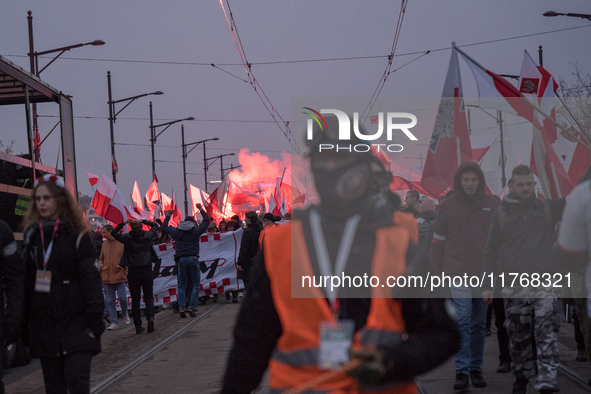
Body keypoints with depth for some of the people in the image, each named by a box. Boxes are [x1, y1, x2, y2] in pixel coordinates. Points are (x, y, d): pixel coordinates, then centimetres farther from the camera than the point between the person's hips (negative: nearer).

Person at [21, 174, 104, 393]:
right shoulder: (32, 236, 10)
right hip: (44, 324, 4)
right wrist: (24, 325, 9)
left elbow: (91, 277, -6)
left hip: (76, 322, -4)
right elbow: (26, 282, 11)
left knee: (76, 376, -16)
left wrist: (94, 316, -13)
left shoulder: (77, 235, -2)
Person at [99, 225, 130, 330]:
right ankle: (114, 323, 6)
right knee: (110, 301, 2)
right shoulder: (104, 245, 13)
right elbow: (101, 258, 22)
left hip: (120, 276, -4)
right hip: (107, 277, 4)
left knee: (122, 297, -9)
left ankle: (125, 313, 21)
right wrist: (101, 266, 3)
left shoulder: (122, 242, -1)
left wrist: (123, 266, -11)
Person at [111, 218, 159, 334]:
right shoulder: (147, 236, -1)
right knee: (148, 297, 10)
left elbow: (113, 233, 9)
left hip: (133, 272, -1)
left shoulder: (127, 238, -7)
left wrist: (123, 223, 5)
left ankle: (138, 326, 5)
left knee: (135, 299, 6)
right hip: (146, 271, 1)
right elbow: (155, 225, 17)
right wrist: (143, 221, 14)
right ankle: (150, 317, -16)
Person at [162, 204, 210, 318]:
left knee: (182, 285, 9)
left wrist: (168, 216, 35)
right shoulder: (196, 231, 1)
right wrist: (201, 209, 26)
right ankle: (192, 307, -6)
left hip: (181, 259, 2)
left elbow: (164, 227, 21)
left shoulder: (176, 231, 5)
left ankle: (181, 308, -2)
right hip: (193, 258, -2)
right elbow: (206, 220, 14)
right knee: (195, 284, 5)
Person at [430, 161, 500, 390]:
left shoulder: (492, 204, 4)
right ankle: (462, 371, -11)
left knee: (479, 323, 8)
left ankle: (476, 369, 17)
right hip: (458, 272, -2)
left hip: (484, 273, 2)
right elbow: (438, 241, 8)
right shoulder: (448, 205, 3)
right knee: (462, 319, -11)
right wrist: (436, 273, 5)